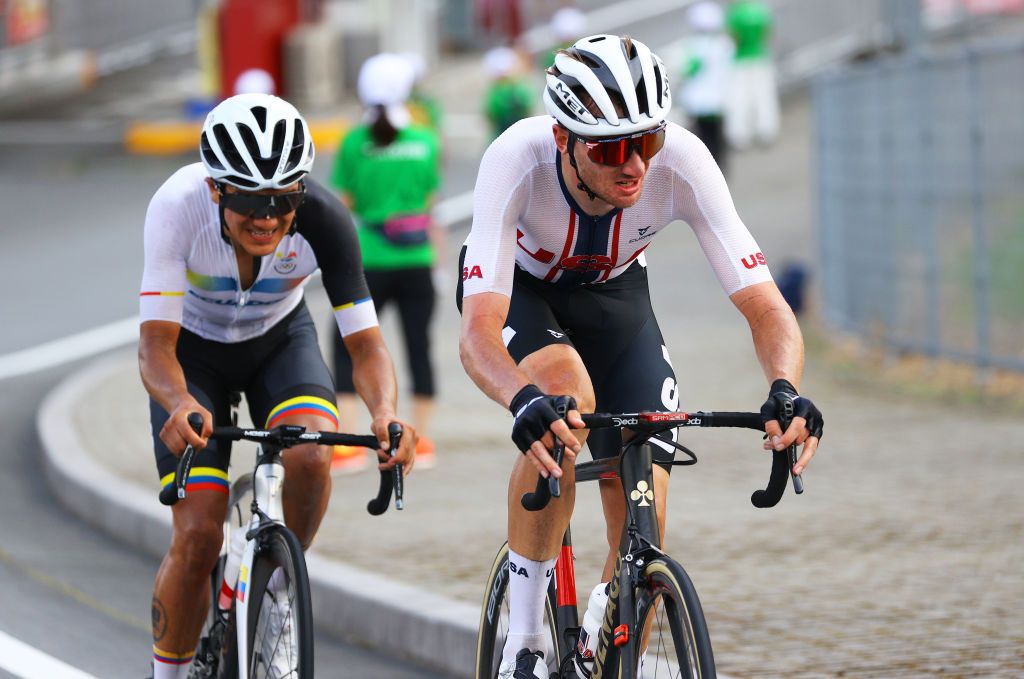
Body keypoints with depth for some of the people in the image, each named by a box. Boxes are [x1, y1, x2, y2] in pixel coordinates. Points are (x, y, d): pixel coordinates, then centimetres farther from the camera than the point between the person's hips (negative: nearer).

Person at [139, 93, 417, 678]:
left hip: (280, 339, 1)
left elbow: (366, 343, -28)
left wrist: (385, 412, -49)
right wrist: (180, 404, -55)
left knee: (311, 456, -30)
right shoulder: (179, 207, -34)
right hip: (194, 349, -1)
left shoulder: (324, 219, -31)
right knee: (198, 538, -14)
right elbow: (156, 344, -34)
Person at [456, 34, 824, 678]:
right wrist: (525, 402, -65)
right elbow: (479, 332, -45)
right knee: (565, 395, -35)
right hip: (518, 290, -2)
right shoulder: (517, 159, -39)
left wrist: (786, 391, -53)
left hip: (614, 294, 3)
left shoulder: (681, 162, -33)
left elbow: (766, 307, -32)